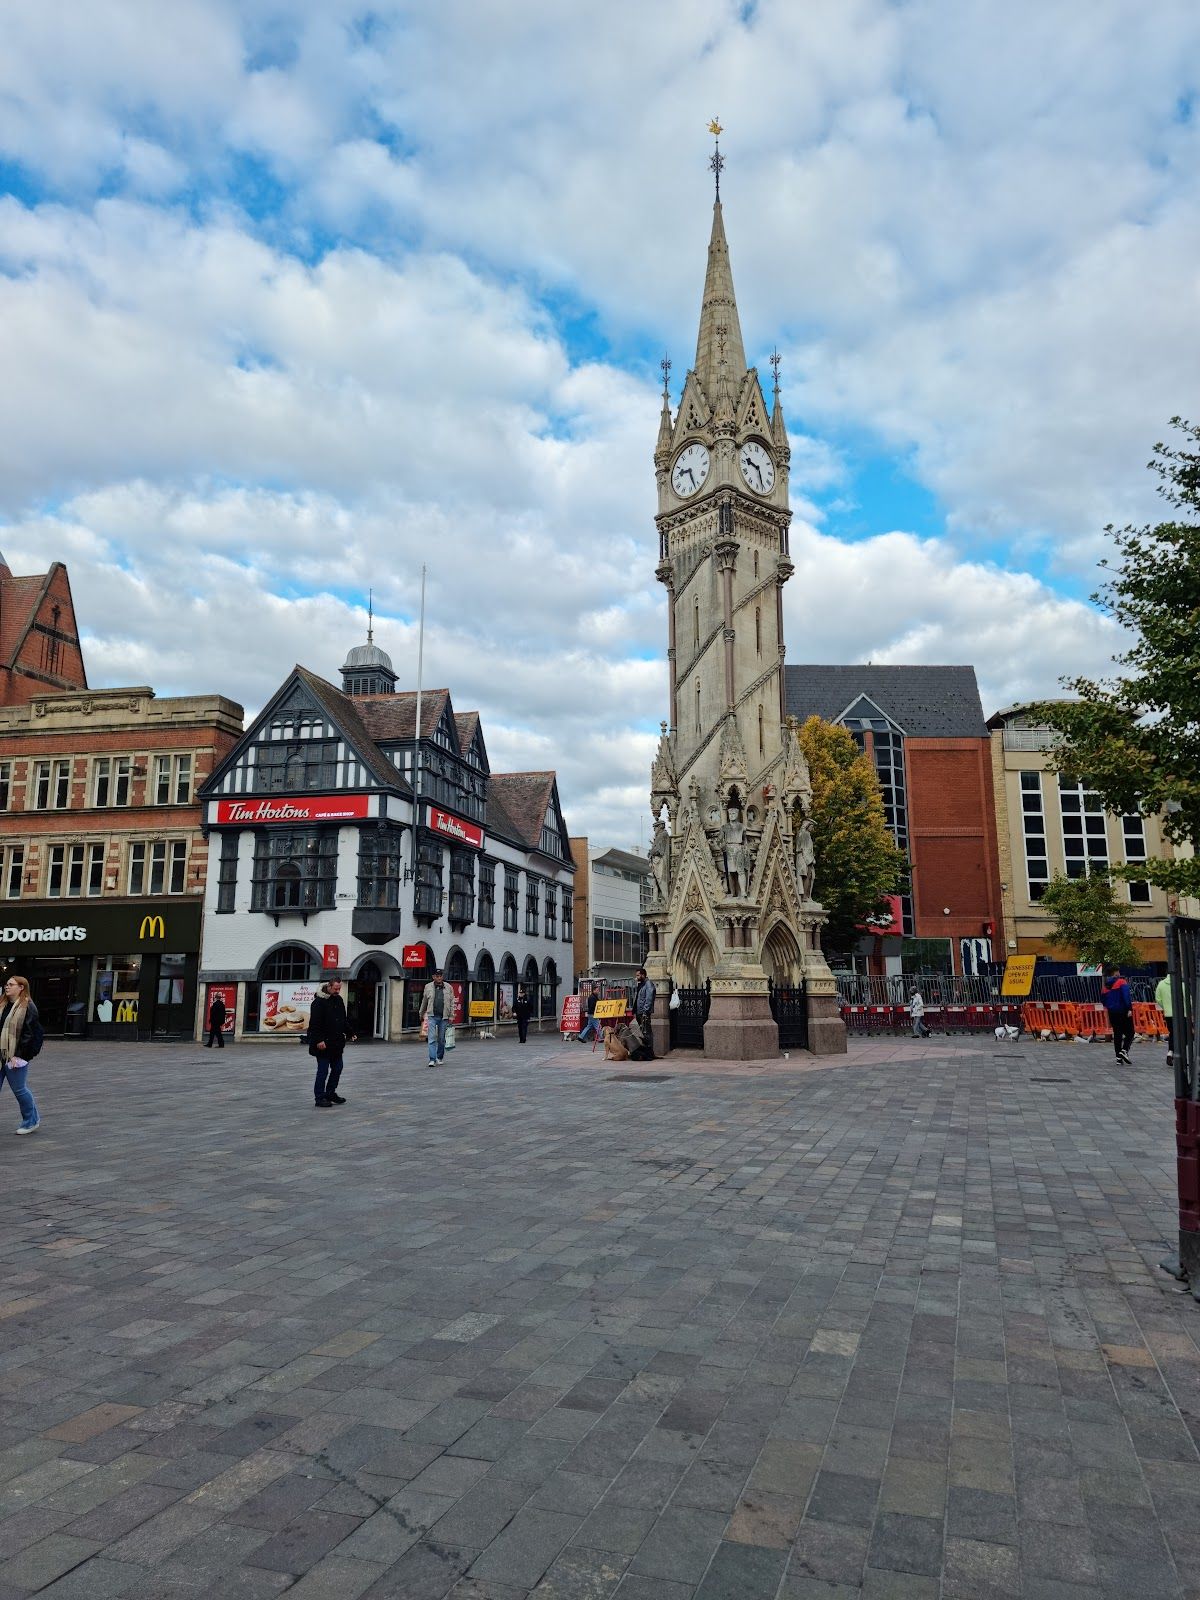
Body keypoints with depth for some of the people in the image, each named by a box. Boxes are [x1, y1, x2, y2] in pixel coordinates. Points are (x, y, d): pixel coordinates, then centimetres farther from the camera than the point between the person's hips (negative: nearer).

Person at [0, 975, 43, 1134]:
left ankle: (32, 1121, 23)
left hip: (15, 1057, -7)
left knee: (19, 1089, 4)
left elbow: (33, 1035, -16)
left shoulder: (28, 1007, -12)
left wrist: (20, 1055, -18)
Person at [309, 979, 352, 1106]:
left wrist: (349, 1033, 13)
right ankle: (319, 1098, 6)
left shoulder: (339, 1000, 11)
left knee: (337, 1068, 12)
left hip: (336, 1042, 8)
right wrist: (319, 1040, -24)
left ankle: (330, 1093, 25)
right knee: (323, 1070, -2)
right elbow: (315, 1024, -18)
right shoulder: (319, 1002, -14)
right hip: (323, 1043, -8)